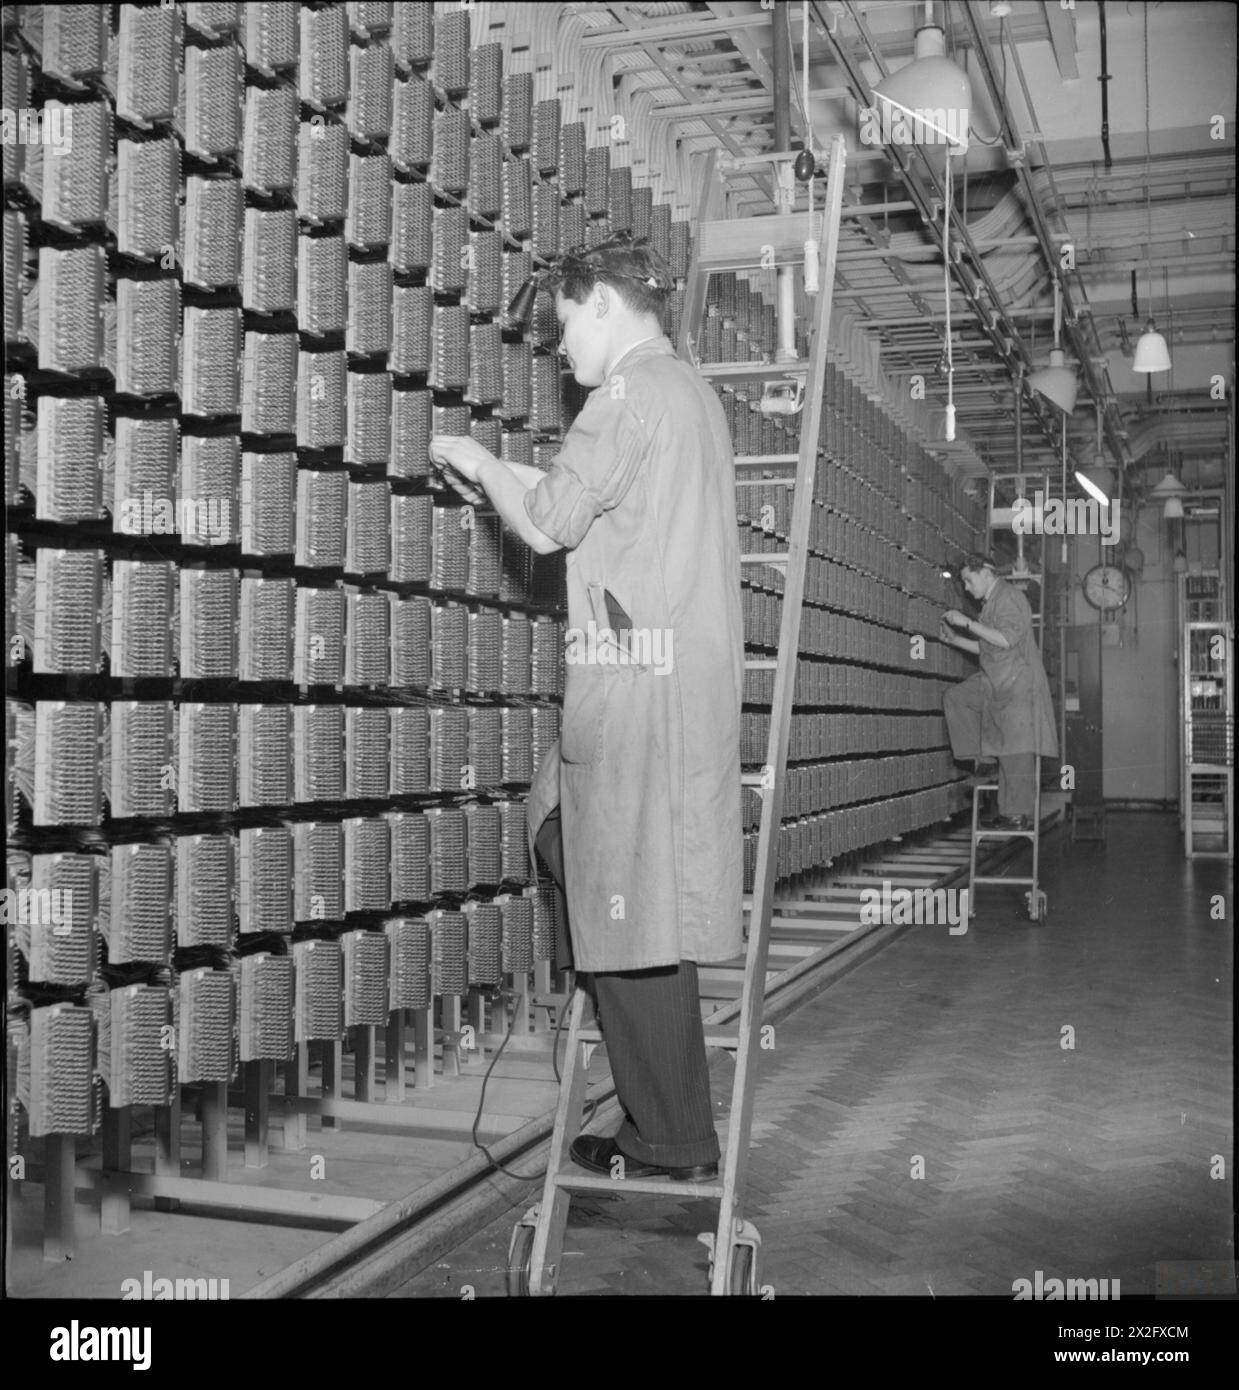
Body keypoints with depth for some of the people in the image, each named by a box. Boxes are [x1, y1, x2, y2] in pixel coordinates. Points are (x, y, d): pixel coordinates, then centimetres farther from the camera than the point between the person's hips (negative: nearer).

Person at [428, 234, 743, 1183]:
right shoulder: (693, 392, 21)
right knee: (655, 908, 12)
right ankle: (678, 1130, 18)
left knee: (633, 912, -3)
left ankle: (669, 1145, 5)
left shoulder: (630, 394, -7)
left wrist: (481, 464, 11)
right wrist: (500, 478, 23)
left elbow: (547, 526, -6)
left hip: (636, 678, -9)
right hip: (690, 674, 9)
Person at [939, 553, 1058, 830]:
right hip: (995, 683, 10)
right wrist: (955, 639, 17)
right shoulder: (990, 603, 19)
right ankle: (980, 758, 5)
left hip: (1018, 684, -10)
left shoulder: (1008, 597, -10)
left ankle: (1019, 815, -7)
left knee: (1014, 751, -9)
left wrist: (968, 623, -19)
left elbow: (1008, 639, -23)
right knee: (955, 699, 8)